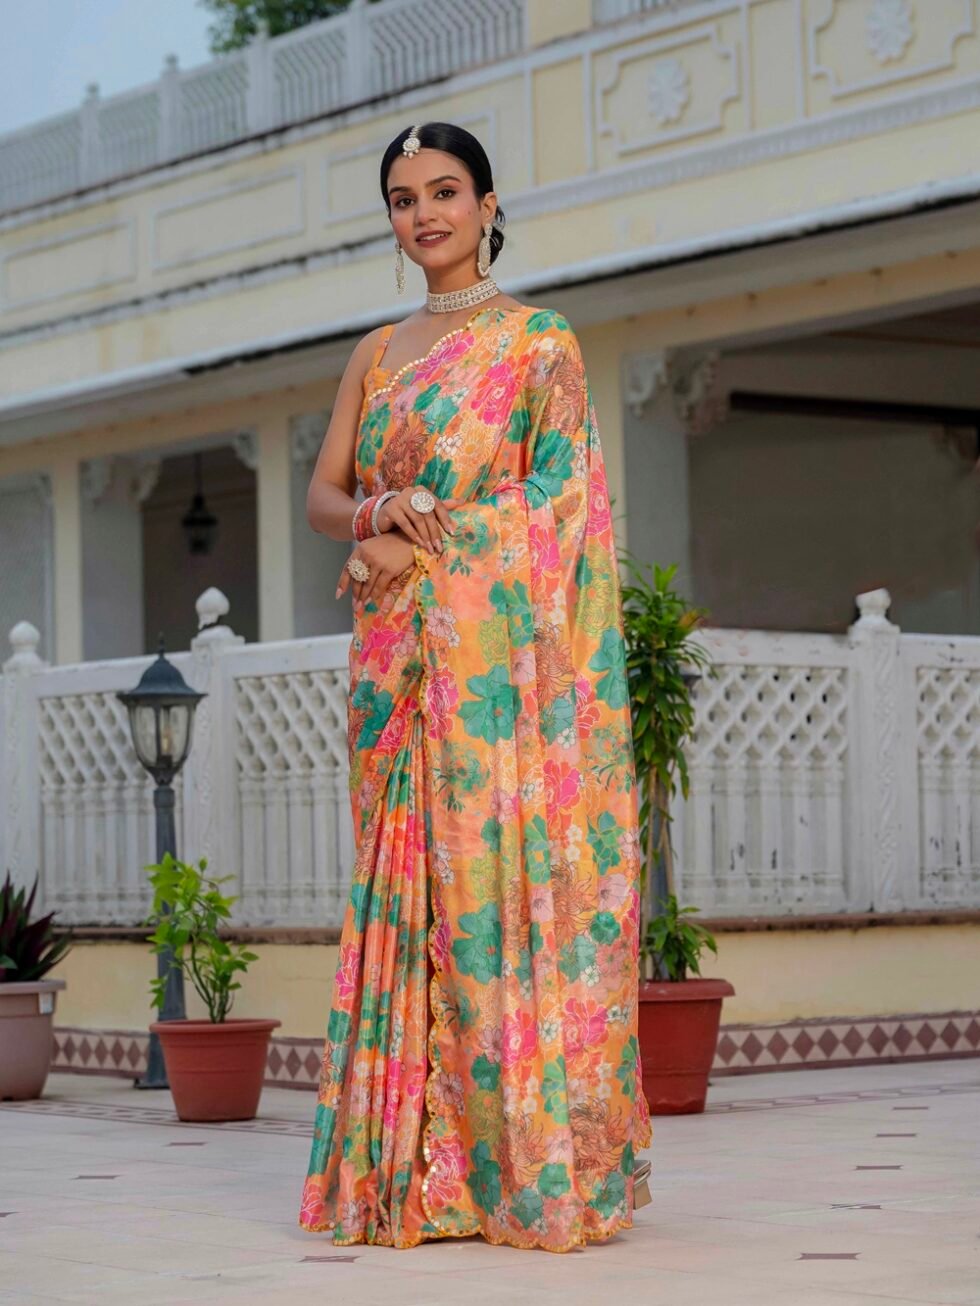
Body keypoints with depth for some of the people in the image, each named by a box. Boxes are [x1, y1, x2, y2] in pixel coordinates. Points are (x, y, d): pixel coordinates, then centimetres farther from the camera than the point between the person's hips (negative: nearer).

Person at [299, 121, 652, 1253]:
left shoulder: (541, 343, 2)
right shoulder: (377, 353, 18)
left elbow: (554, 502, -6)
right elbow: (322, 494, 13)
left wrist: (409, 550, -11)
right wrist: (375, 513, -9)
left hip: (497, 641, -5)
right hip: (399, 653, 5)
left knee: (502, 862, -10)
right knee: (406, 881, 2)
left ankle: (530, 1157, -6)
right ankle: (420, 1160, 4)